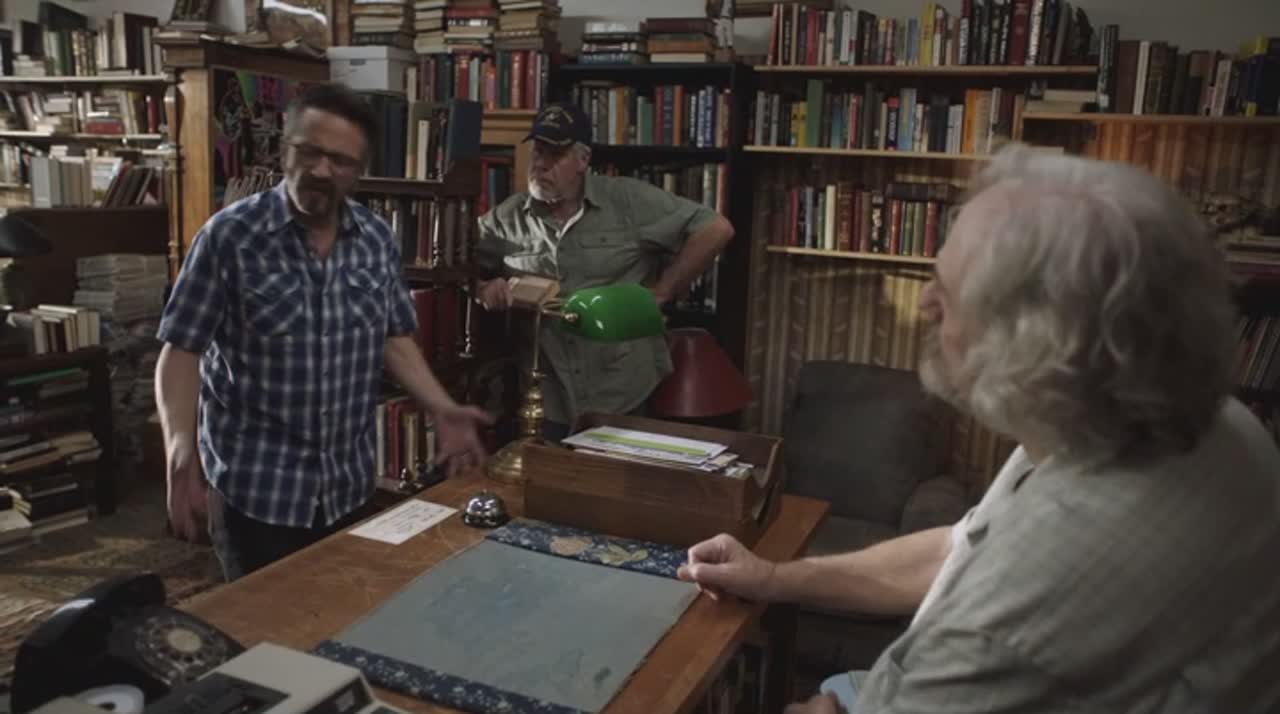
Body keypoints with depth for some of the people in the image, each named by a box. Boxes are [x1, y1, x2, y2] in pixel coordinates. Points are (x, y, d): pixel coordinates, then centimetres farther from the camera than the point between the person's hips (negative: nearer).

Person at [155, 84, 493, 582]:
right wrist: (181, 452, -23)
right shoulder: (230, 235, -11)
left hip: (348, 486, 4)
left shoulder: (377, 239, 1)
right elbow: (180, 352, -9)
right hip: (255, 488, -4)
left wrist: (443, 411, -4)